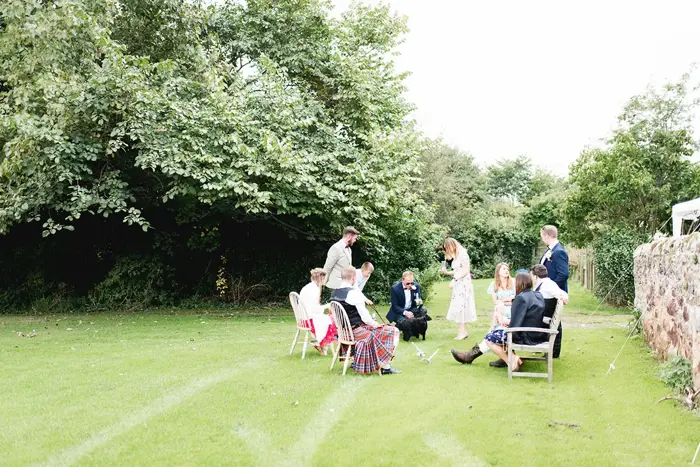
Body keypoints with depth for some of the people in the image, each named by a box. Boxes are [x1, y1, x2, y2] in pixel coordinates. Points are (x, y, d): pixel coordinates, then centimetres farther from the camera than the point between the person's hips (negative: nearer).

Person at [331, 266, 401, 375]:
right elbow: (365, 317, -20)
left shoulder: (334, 293, 6)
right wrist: (375, 324, -3)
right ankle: (384, 366, -5)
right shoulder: (354, 293, -20)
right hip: (357, 330, -9)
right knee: (393, 331, -4)